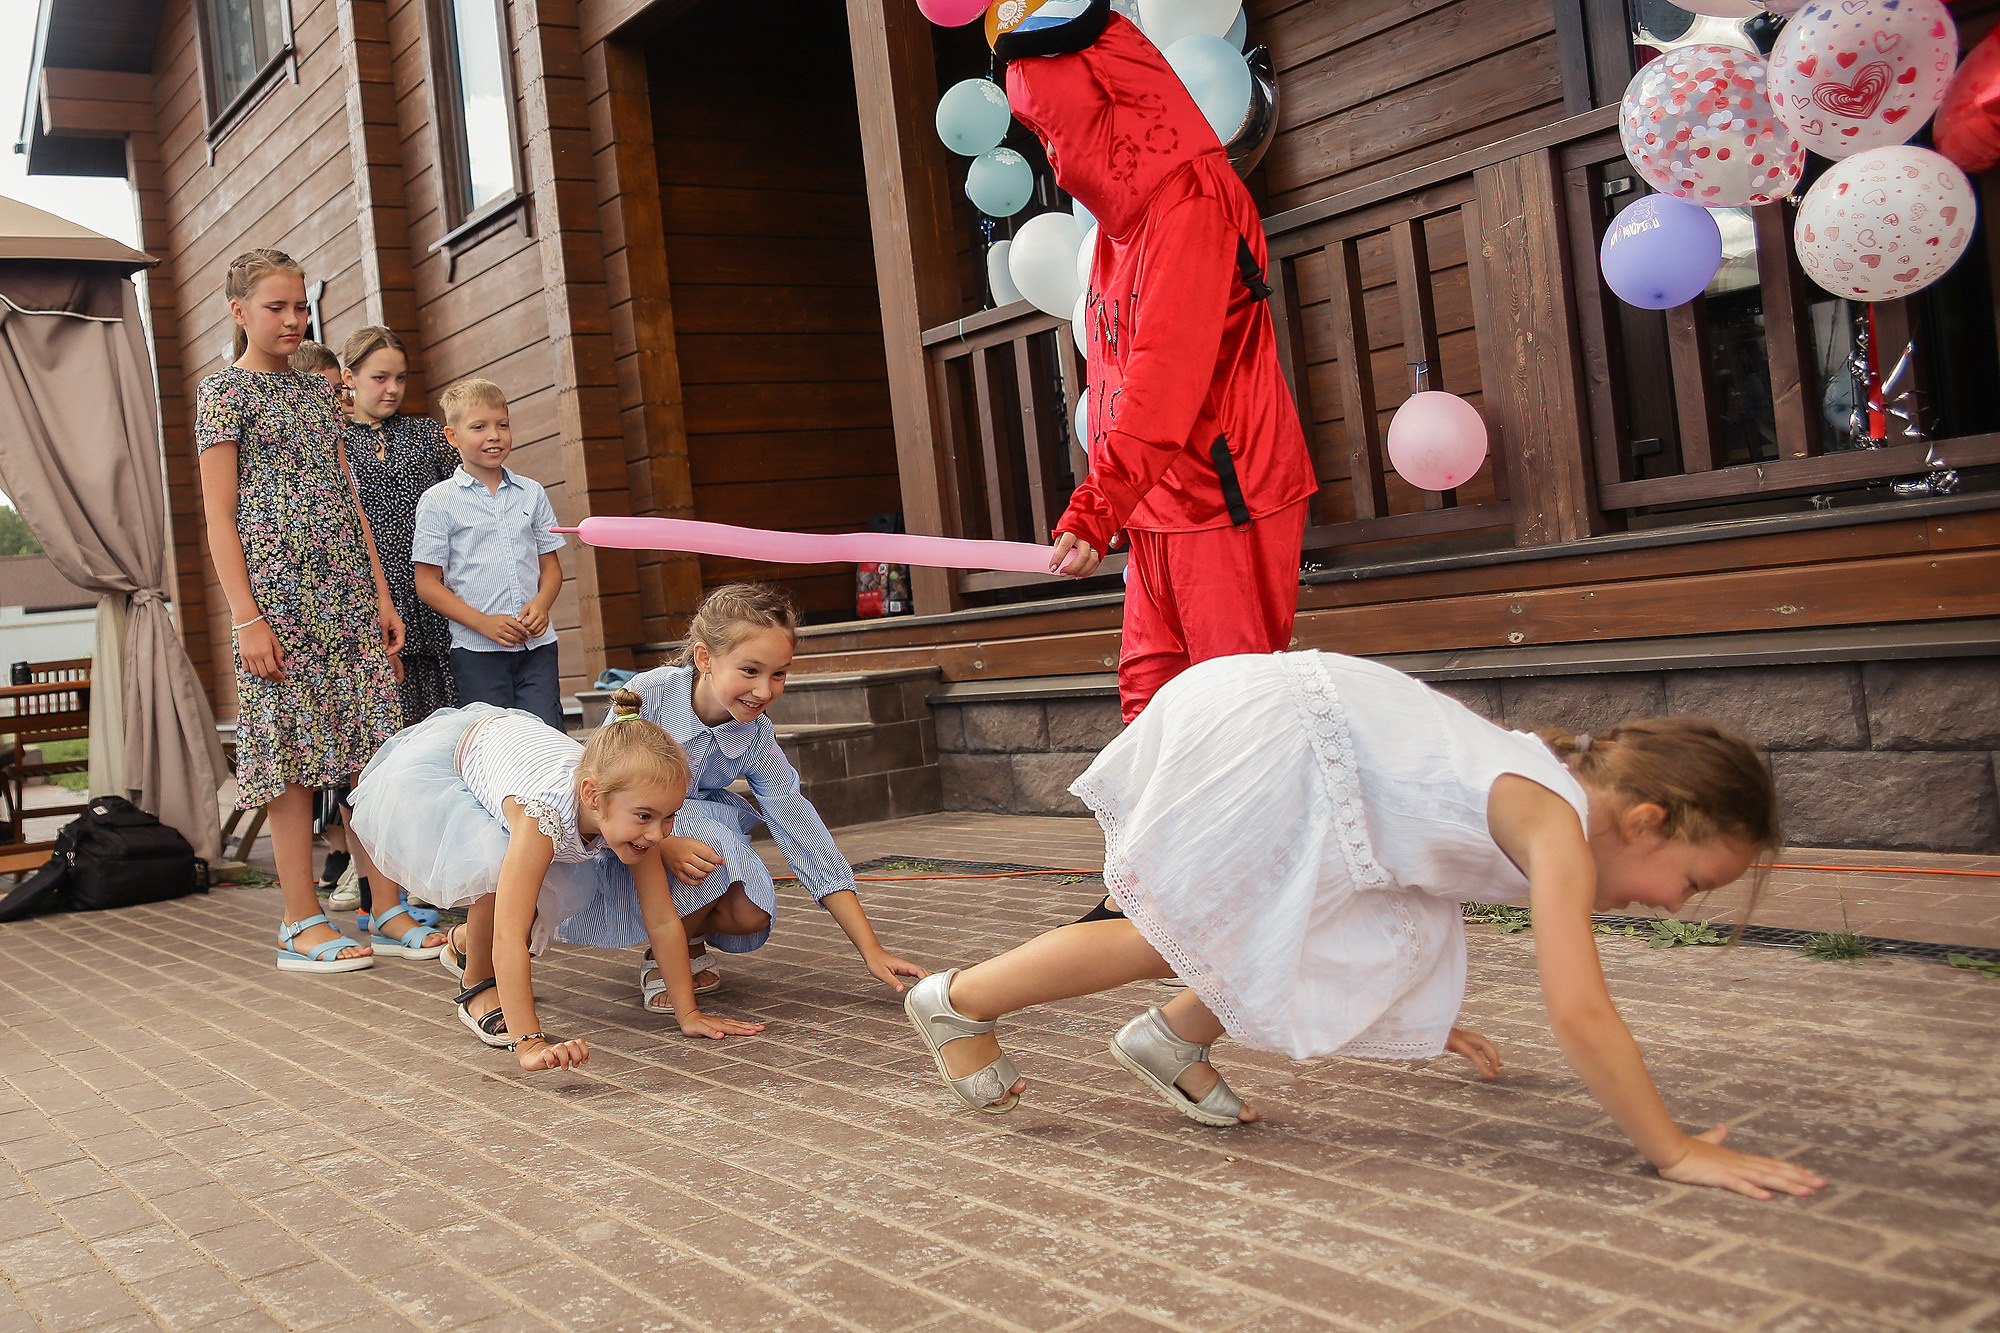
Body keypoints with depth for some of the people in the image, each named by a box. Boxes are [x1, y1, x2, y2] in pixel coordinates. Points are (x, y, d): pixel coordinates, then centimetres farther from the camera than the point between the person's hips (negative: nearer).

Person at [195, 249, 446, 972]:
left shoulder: (317, 389, 18)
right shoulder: (224, 390, 0)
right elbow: (219, 515, -5)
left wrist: (382, 594, 11)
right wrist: (246, 617, -13)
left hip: (348, 591, 6)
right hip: (278, 591, -6)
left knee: (372, 749, 2)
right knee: (294, 754, -3)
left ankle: (387, 911, 8)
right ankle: (302, 923, 5)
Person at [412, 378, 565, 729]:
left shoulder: (531, 493, 11)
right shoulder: (438, 502, 0)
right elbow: (427, 584, -2)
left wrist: (541, 604, -7)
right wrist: (484, 622, -13)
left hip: (538, 646, 3)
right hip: (477, 651, -3)